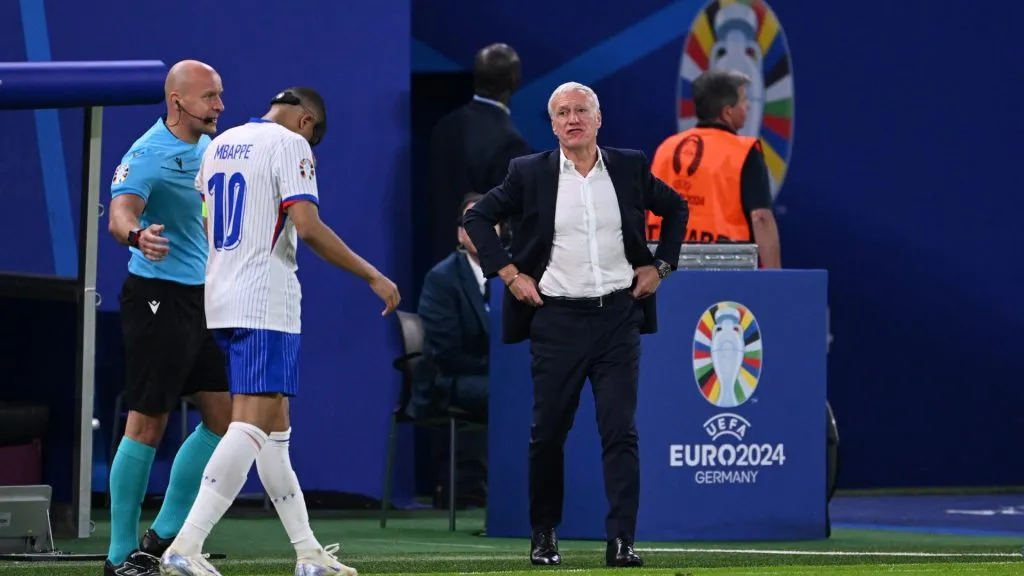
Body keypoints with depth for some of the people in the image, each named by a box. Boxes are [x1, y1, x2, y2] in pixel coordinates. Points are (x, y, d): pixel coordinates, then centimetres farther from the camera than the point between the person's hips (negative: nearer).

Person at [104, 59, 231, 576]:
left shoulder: (206, 148, 12)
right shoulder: (147, 155, -15)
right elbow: (119, 213, -32)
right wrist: (137, 234, -52)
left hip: (199, 298, 9)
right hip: (157, 298, -9)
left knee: (223, 417, 7)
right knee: (147, 425, -7)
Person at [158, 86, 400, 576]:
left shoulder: (219, 145, 16)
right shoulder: (290, 145, -7)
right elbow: (308, 227, -17)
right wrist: (373, 277, -12)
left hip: (221, 298, 9)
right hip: (266, 303, -9)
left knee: (274, 425, 13)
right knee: (253, 425, -13)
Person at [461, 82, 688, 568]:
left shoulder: (630, 167, 5)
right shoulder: (529, 173, 1)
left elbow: (675, 208, 19)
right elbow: (477, 217, 8)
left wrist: (661, 265, 10)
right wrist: (507, 272, 0)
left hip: (618, 315, 0)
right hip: (557, 320, 0)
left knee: (621, 432, -6)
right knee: (548, 433, 6)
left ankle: (621, 541, -8)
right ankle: (544, 533, 21)